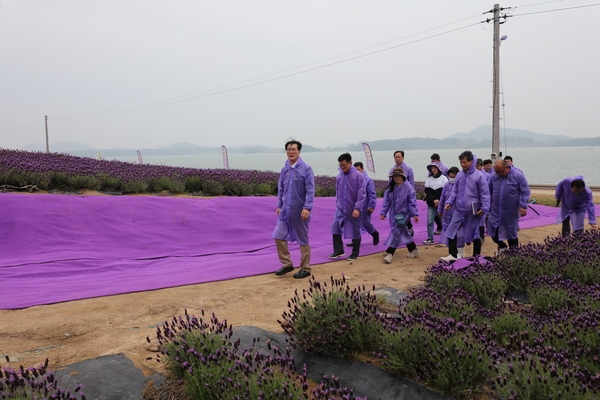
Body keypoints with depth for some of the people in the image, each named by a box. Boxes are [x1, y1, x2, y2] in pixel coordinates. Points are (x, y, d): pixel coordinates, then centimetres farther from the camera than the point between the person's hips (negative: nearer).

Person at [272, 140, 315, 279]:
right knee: (279, 236, 4)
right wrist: (279, 205, 10)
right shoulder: (284, 169, 7)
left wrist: (307, 208, -21)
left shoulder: (306, 169, -9)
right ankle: (287, 264, 19)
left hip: (299, 211, -6)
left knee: (302, 240, 5)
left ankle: (305, 269, 18)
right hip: (285, 210, 6)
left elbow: (310, 190, -14)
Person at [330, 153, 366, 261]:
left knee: (355, 231, 6)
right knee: (335, 227, -4)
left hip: (353, 209, -4)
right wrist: (337, 205, 11)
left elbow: (362, 194, -15)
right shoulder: (339, 177, 3)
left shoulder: (358, 176, -12)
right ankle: (338, 250, 10)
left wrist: (358, 208, -20)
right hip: (341, 208, 5)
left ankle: (355, 253, 20)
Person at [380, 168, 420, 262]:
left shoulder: (408, 187, -11)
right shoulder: (391, 188, 3)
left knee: (396, 233, -9)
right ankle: (414, 250, 30)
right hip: (393, 214, 6)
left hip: (403, 214, -6)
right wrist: (383, 212, -4)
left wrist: (414, 214, -15)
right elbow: (386, 201, 3)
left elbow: (412, 202, -12)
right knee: (404, 232, 15)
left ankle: (389, 253, -7)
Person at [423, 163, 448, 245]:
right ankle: (430, 239, 0)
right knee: (430, 221, -4)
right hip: (431, 204, 3)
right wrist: (433, 200, -12)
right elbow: (427, 191, 1)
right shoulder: (429, 179, 7)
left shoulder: (444, 178, -2)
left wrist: (439, 201, -13)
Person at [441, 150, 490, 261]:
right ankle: (453, 255, 11)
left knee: (474, 234, 8)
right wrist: (449, 202, -1)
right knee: (451, 231, 1)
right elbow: (454, 190, 11)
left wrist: (484, 208, -16)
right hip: (459, 209, 5)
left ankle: (476, 257, 24)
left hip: (473, 211, -5)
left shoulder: (479, 175, -11)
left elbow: (485, 194, -11)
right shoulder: (459, 175, 6)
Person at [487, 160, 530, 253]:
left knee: (512, 232, 9)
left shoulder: (518, 176, -11)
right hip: (495, 211, 3)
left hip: (511, 212, -3)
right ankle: (502, 246, 34)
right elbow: (488, 192, 8)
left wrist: (523, 206, -17)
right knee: (493, 231, 8)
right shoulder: (493, 177, -2)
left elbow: (525, 192, -9)